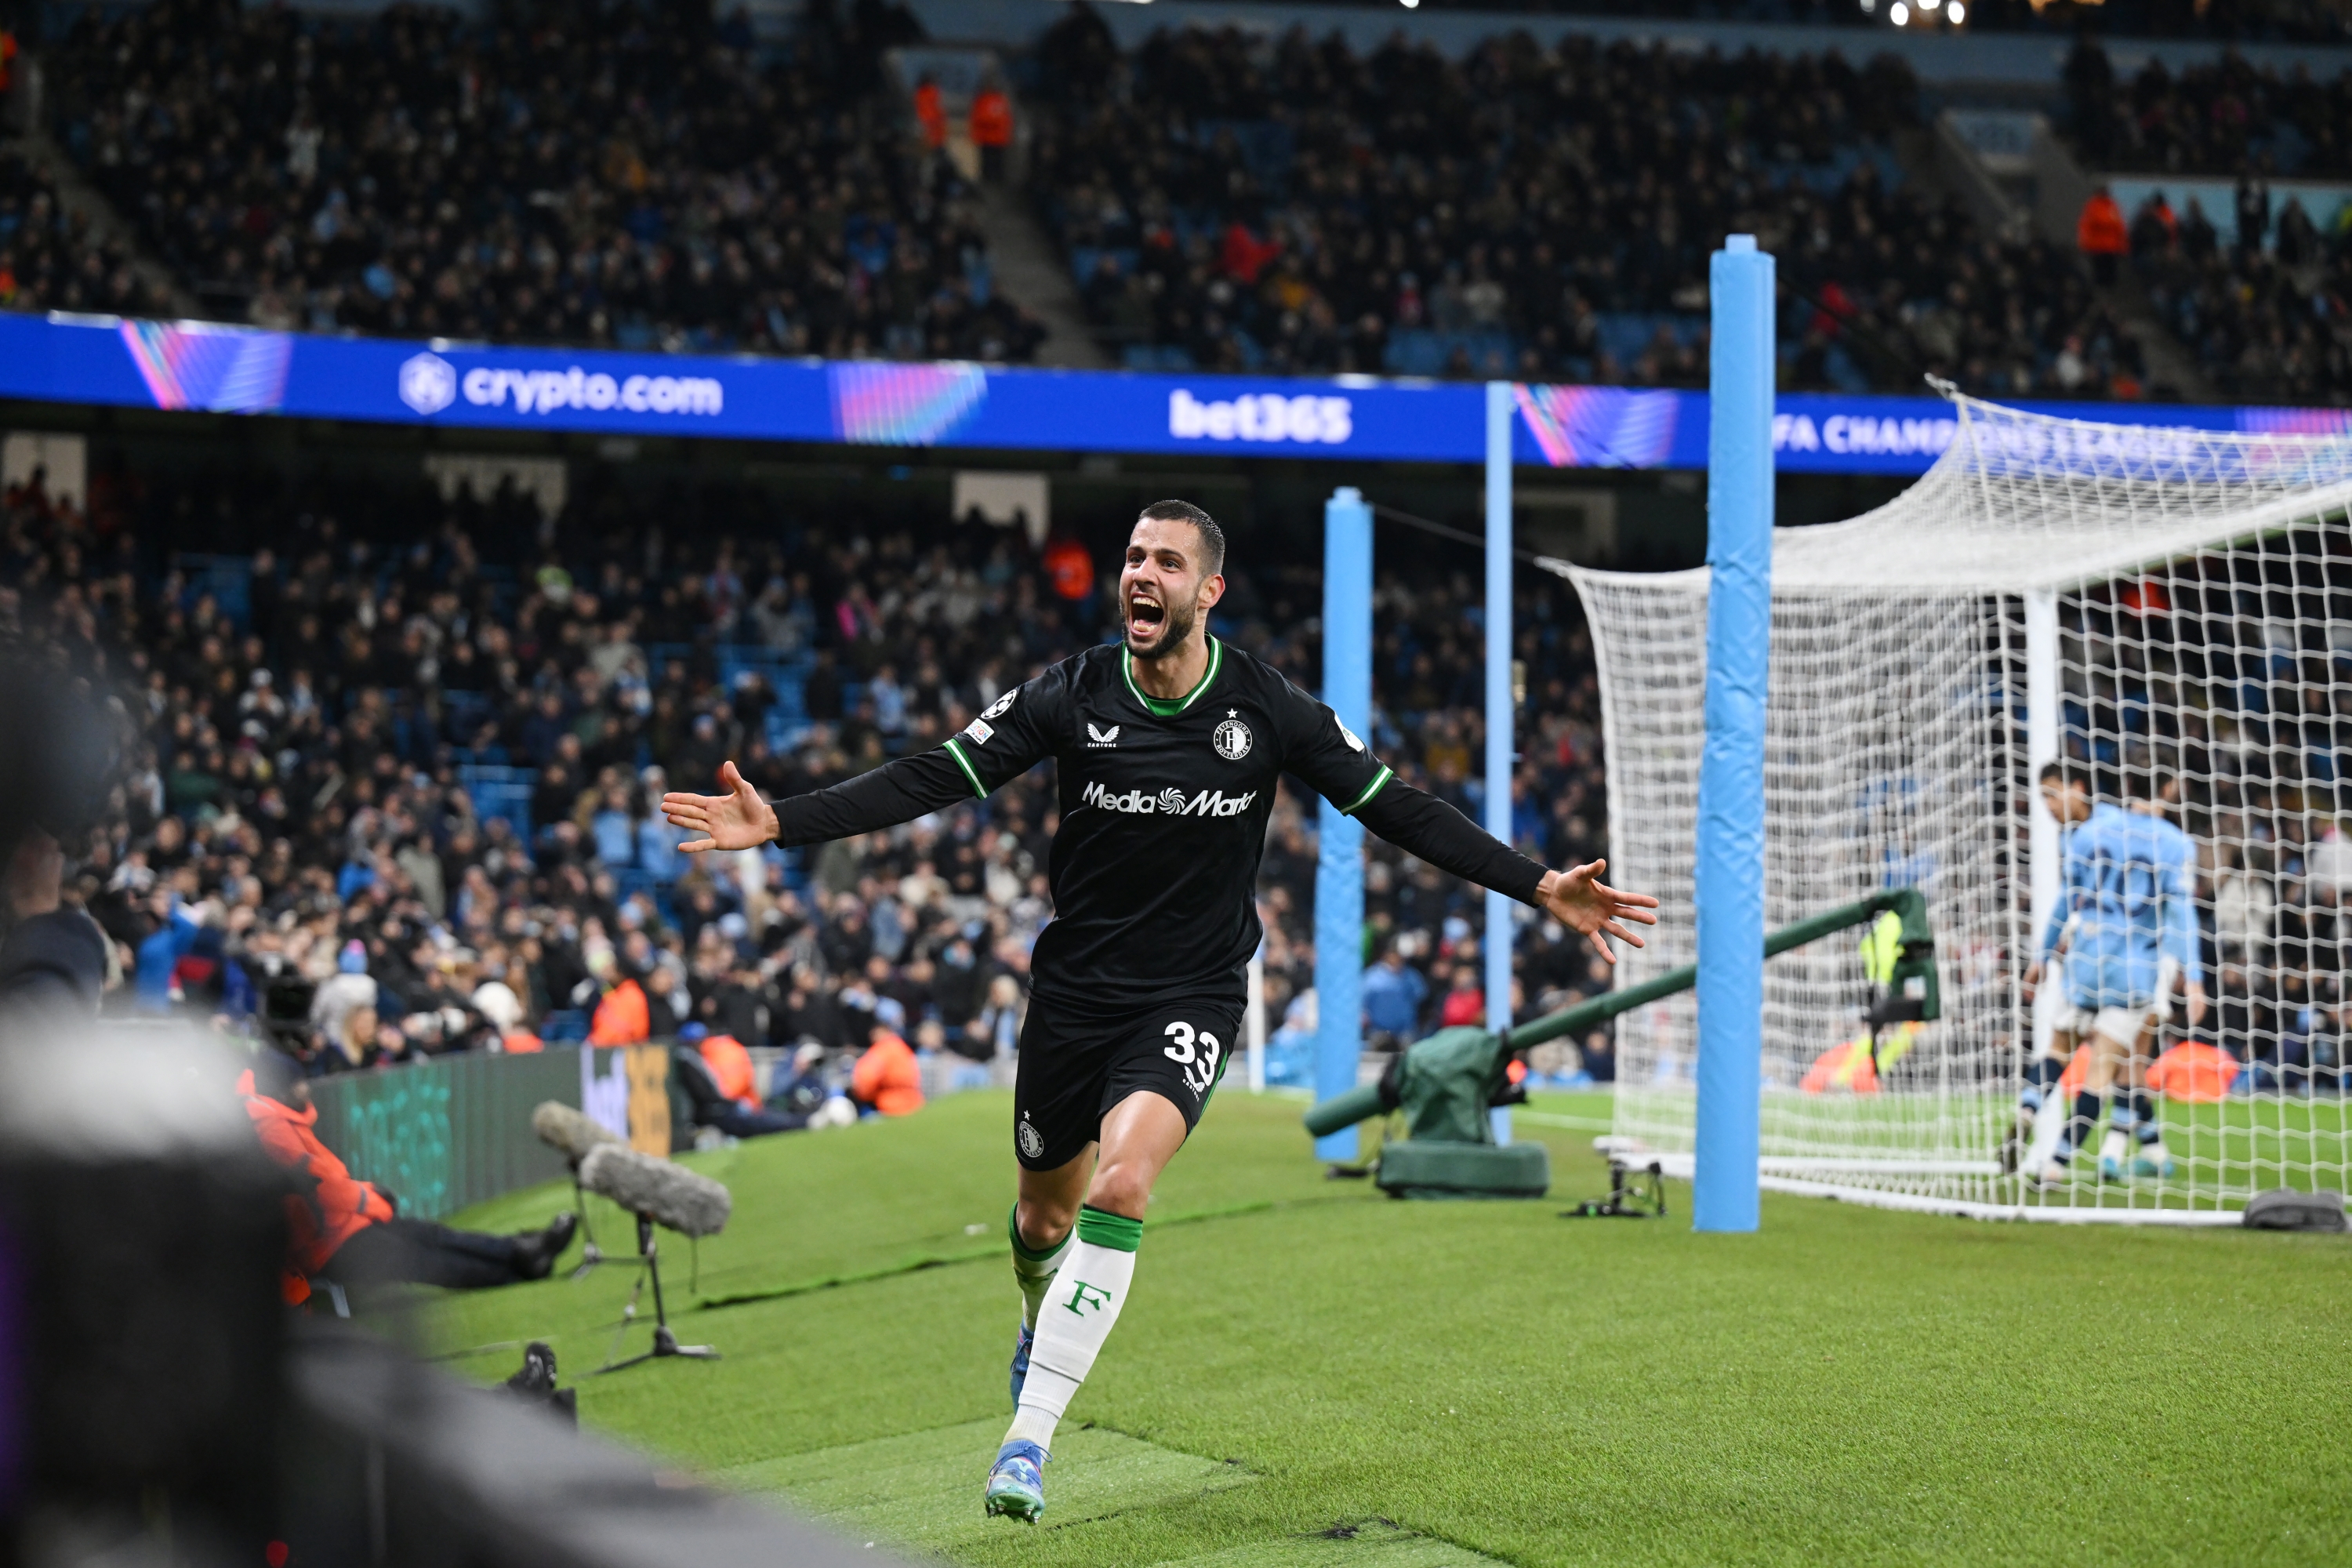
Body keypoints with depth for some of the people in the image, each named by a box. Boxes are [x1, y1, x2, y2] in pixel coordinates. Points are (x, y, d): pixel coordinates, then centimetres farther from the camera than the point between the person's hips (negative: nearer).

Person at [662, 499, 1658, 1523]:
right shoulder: (1071, 696, -8)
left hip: (1192, 997, -2)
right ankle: (1044, 1326, 53)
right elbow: (929, 781, -9)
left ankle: (1029, 1438, -22)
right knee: (1044, 1217, 14)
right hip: (1074, 986, 2)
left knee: (1121, 1185, -26)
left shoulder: (1270, 711, -8)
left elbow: (1397, 811, -2)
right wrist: (776, 823, -20)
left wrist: (1542, 889, -8)